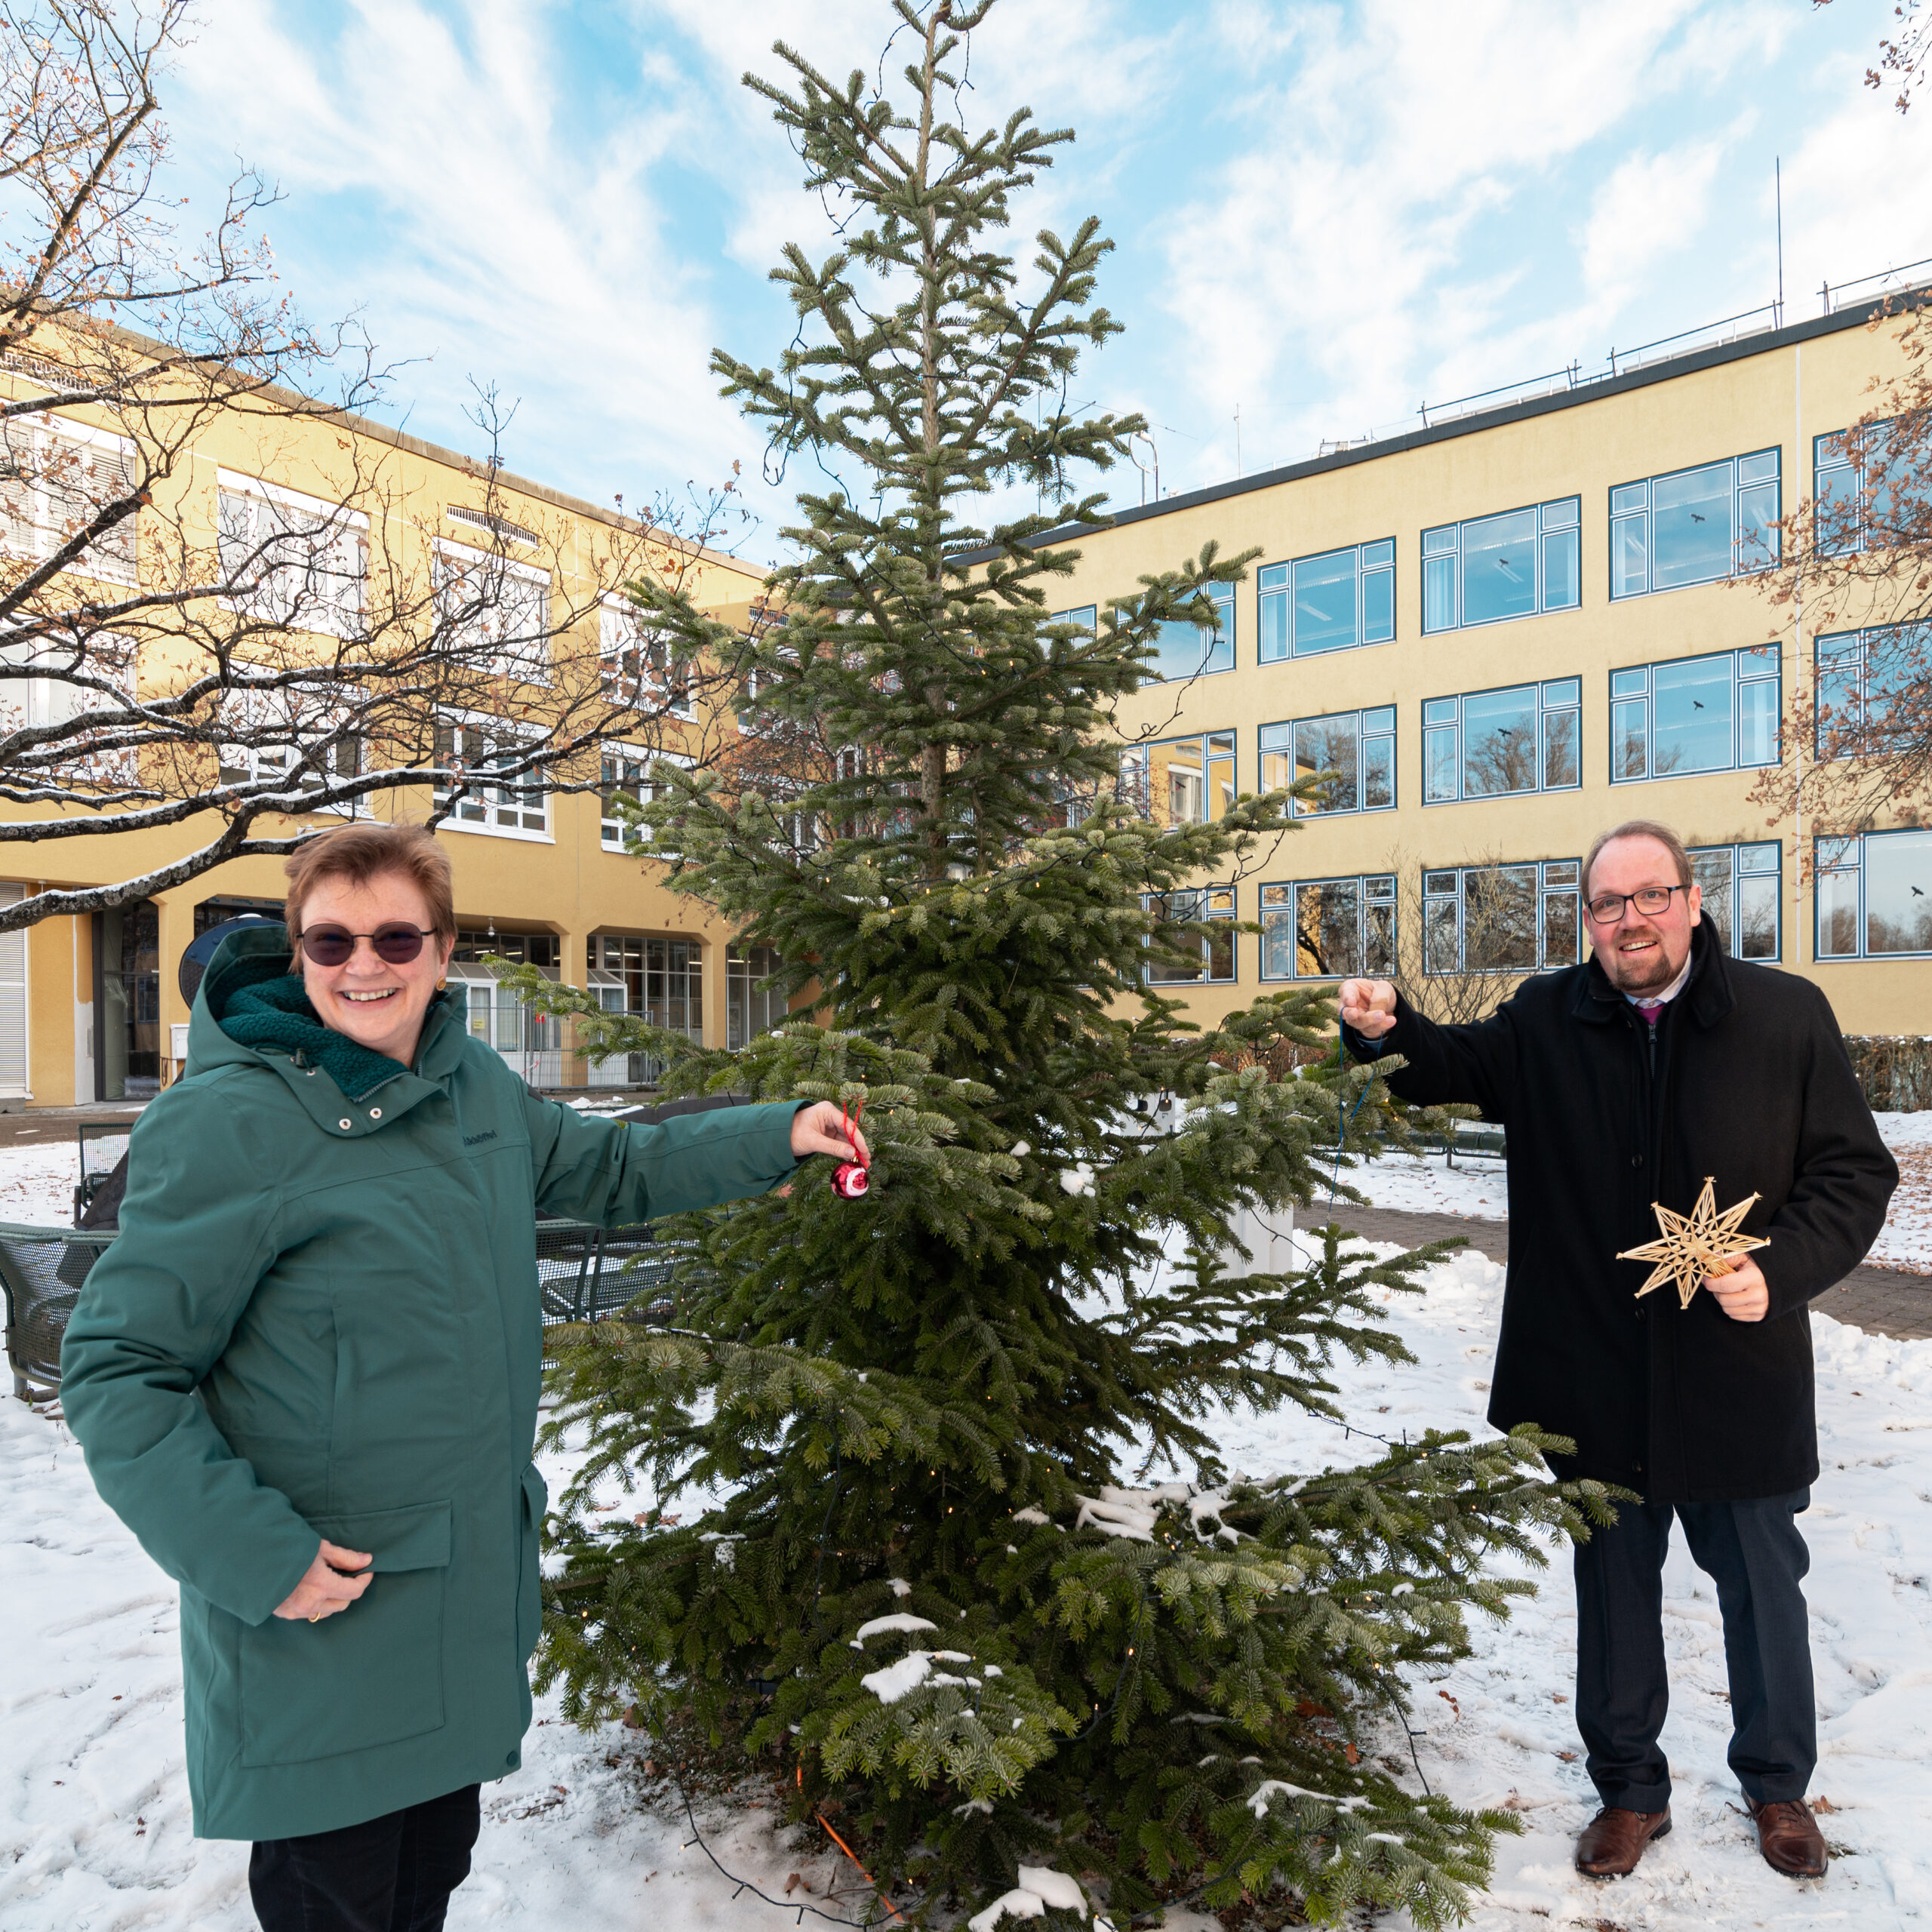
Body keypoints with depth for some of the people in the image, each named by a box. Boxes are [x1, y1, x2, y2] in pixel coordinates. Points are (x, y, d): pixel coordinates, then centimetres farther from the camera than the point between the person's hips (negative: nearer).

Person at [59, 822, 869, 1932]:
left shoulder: (477, 1086, 1)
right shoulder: (226, 1124, -20)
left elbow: (608, 1168, 15)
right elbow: (117, 1373, -15)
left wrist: (774, 1136, 8)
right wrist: (255, 1552, -21)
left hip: (475, 1583, 6)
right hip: (321, 1607, -6)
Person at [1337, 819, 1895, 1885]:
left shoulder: (1787, 1015, -7)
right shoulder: (1543, 1020, -3)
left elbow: (1857, 1172, -3)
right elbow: (1451, 1065, 12)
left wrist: (1780, 1271, -19)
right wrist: (1384, 1029, -10)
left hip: (1739, 1376, -1)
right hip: (1595, 1384, 1)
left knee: (1762, 1588, 20)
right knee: (1614, 1591, 17)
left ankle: (1778, 1784, 47)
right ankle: (1630, 1788, 40)